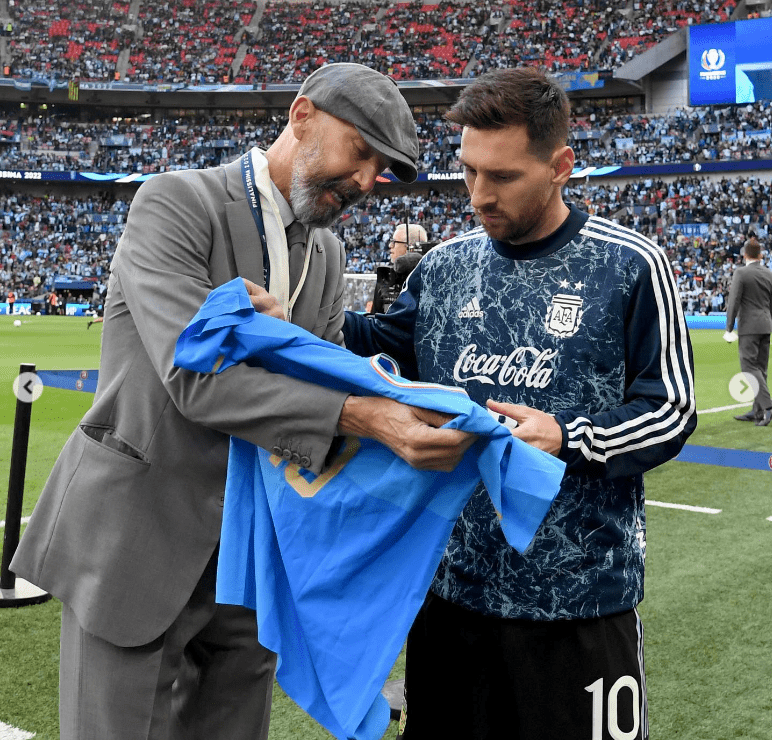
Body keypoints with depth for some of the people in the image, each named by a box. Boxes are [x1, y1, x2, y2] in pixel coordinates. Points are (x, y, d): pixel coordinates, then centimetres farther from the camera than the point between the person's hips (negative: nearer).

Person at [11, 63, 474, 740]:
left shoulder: (328, 256, 9)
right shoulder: (176, 203, -13)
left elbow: (330, 381, 6)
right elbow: (195, 375, -26)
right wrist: (362, 416, -33)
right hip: (138, 538, -6)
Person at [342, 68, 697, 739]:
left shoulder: (631, 267, -7)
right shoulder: (446, 264, 6)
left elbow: (671, 410, -5)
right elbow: (384, 343, 21)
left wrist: (567, 439, -20)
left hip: (579, 594, -4)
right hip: (451, 583, 5)